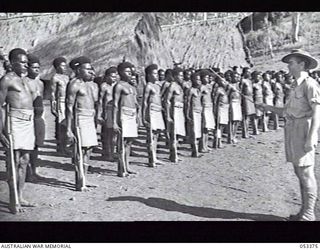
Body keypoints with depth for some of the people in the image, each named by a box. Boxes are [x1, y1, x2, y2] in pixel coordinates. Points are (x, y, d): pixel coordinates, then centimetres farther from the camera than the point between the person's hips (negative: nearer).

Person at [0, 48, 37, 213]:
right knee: (14, 161, -6)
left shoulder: (23, 80, 20)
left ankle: (20, 197, 16)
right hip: (15, 120, -8)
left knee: (24, 161, 9)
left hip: (29, 122, 8)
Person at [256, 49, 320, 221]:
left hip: (303, 130, -9)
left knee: (305, 173, -4)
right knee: (299, 172, 14)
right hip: (292, 130, 9)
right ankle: (304, 211, 24)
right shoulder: (296, 86, 18)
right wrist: (269, 108, 11)